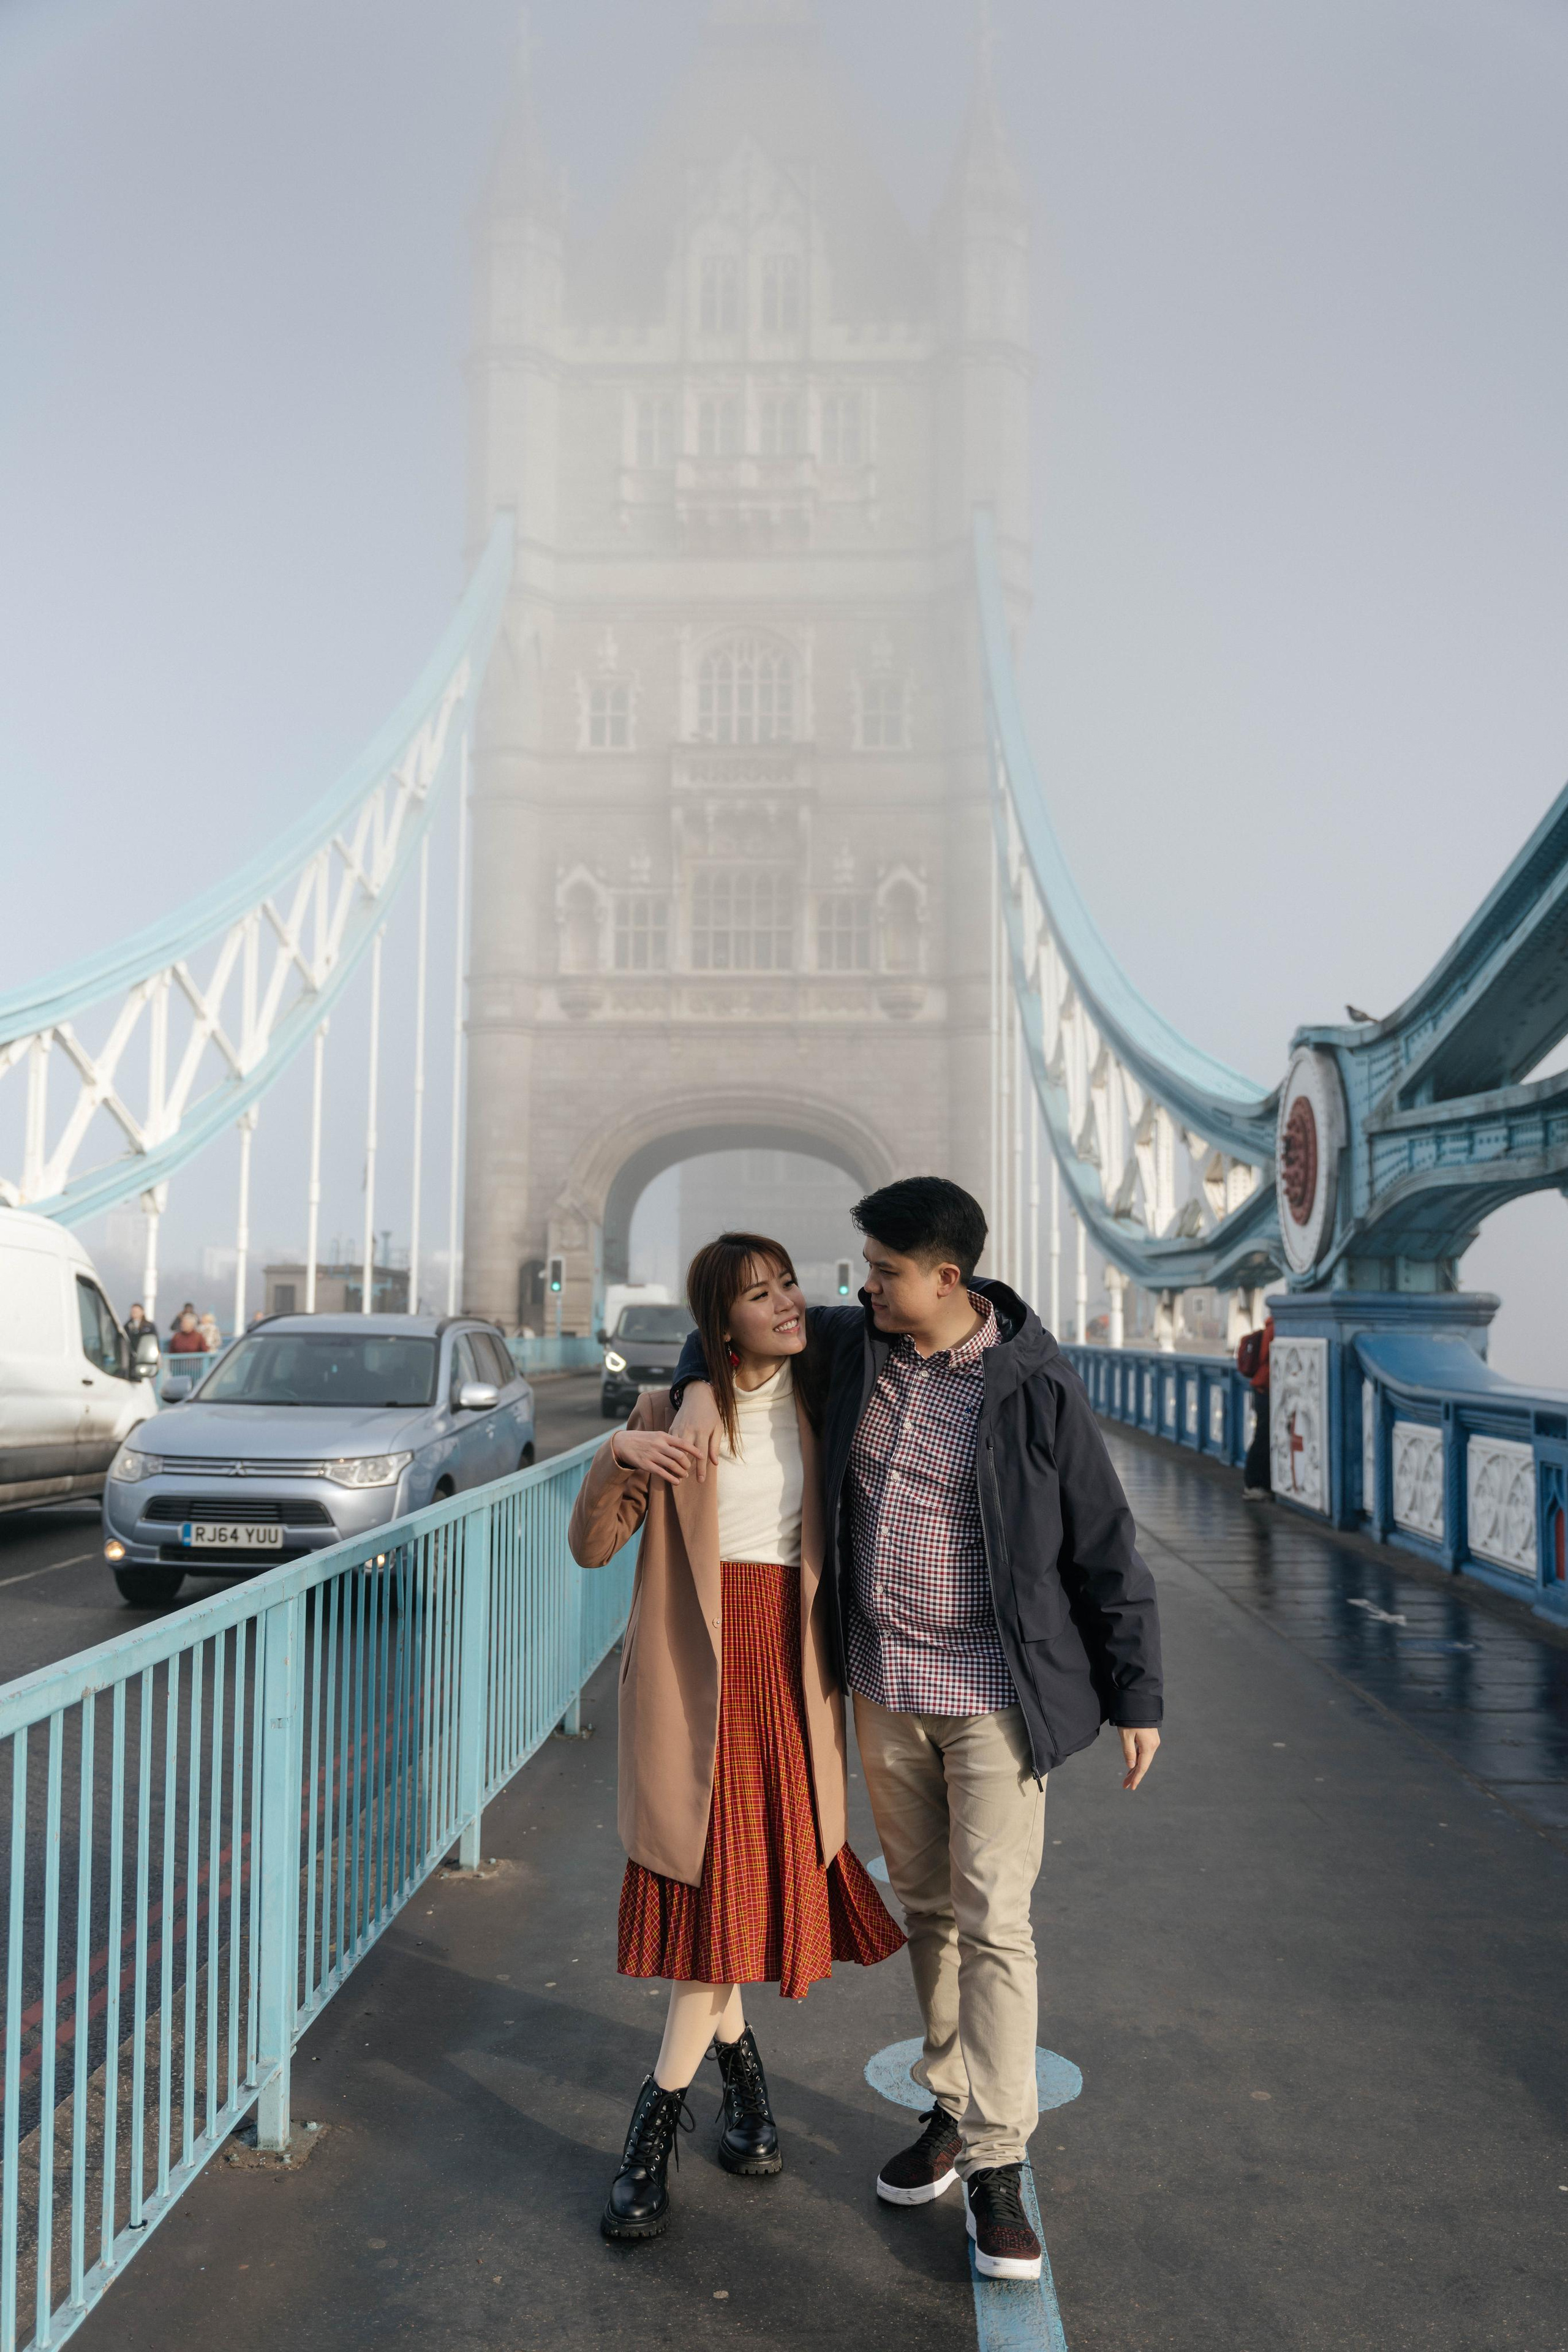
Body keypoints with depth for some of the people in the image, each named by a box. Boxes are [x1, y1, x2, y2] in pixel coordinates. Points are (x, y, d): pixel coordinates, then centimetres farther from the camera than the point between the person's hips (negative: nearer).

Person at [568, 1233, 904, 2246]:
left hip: (788, 1666, 2)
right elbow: (593, 1548, -2)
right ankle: (736, 2051, 24)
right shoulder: (672, 1413, -1)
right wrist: (616, 1460, -18)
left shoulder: (819, 1406, 6)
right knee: (711, 1872, -2)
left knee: (759, 1873, 0)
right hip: (693, 1668, -2)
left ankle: (662, 2110, 16)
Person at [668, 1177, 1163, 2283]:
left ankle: (996, 2163, 9)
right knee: (925, 1905, 16)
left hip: (994, 1692, -5)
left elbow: (1106, 1548, -8)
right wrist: (701, 1383, -6)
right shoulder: (852, 1342, -3)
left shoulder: (1034, 1388, -16)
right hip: (884, 1685, 5)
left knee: (994, 1920, -4)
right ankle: (951, 2110, 32)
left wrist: (1137, 1696, -5)